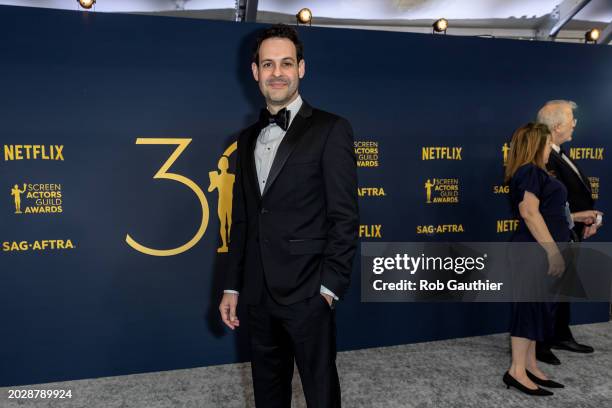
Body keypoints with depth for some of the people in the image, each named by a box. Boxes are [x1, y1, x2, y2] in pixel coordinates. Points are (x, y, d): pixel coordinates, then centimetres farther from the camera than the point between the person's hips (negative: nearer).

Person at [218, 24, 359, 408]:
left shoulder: (330, 129, -6)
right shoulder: (248, 138, 12)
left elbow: (345, 217, -10)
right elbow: (242, 220, 14)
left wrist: (330, 287, -14)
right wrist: (233, 286, 12)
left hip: (307, 293, -5)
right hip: (260, 294, 6)